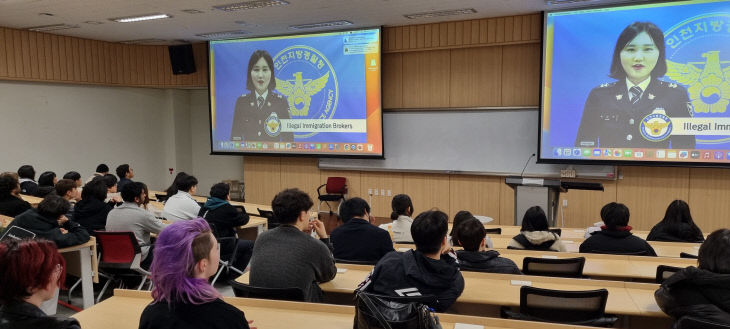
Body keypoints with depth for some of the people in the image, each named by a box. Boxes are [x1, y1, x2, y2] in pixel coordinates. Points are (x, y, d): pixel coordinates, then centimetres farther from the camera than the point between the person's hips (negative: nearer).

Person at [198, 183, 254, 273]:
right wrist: (243, 214, 19)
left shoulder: (205, 207, 6)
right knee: (250, 245, 7)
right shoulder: (227, 209, -17)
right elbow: (244, 220, -5)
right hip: (220, 247, -9)